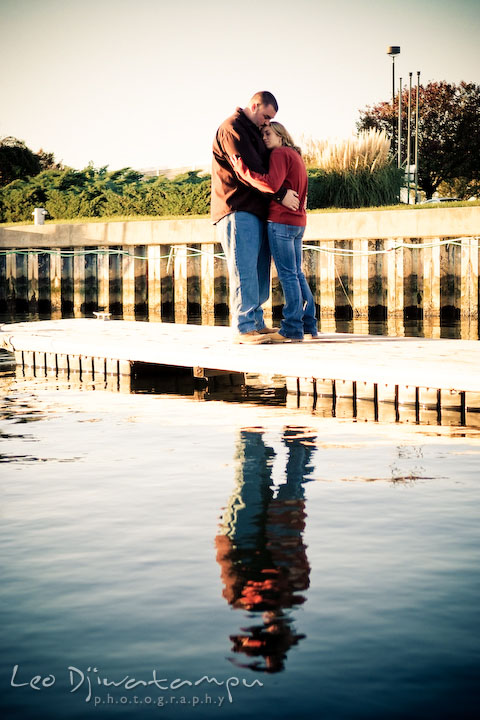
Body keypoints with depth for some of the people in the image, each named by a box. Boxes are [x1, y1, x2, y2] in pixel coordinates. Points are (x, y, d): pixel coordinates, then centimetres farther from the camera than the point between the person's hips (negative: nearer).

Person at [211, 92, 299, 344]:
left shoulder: (253, 132, 25)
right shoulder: (232, 128, -8)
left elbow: (261, 166, 33)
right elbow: (248, 171, -17)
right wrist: (281, 194, -15)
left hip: (255, 210, 10)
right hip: (237, 211, -10)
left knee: (259, 270, 9)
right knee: (244, 270, -11)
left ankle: (255, 323, 15)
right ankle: (243, 328, -11)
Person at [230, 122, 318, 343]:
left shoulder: (280, 154, -9)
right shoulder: (295, 155, 20)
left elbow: (272, 185, -24)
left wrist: (242, 169, -24)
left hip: (281, 221, -9)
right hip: (298, 222, 9)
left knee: (287, 275, -8)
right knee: (297, 274, 13)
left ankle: (292, 329, -7)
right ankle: (308, 324, 15)